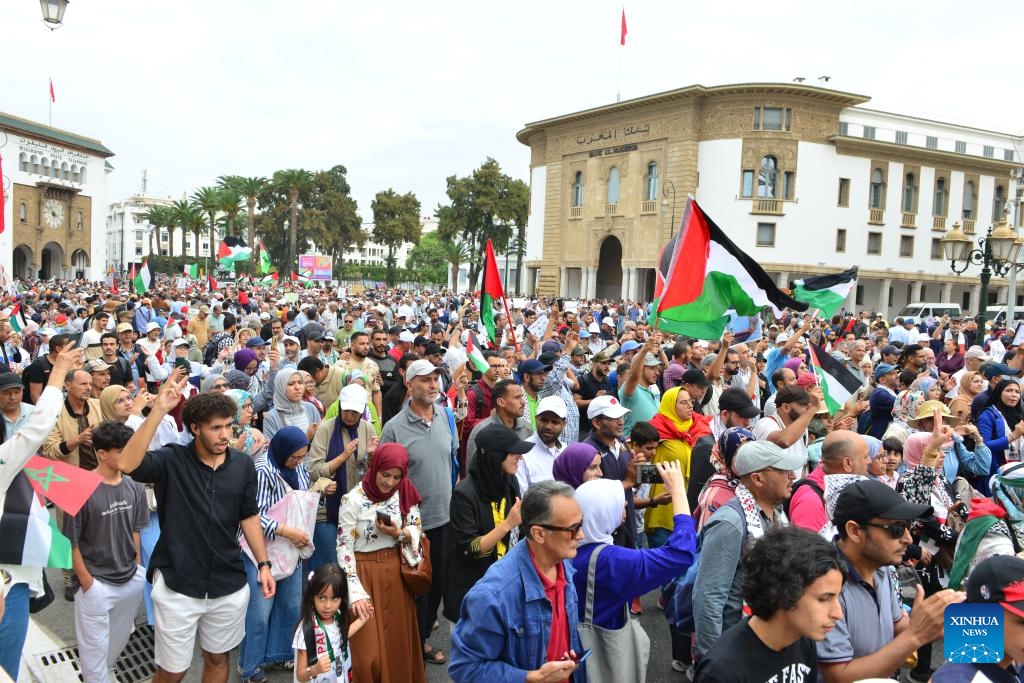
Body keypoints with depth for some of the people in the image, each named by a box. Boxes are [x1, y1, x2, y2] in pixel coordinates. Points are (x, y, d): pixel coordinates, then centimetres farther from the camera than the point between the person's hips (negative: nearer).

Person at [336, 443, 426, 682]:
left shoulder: (405, 493, -4)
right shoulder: (354, 499, -17)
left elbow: (417, 530, 4)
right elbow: (344, 548, -14)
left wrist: (399, 533, -18)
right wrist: (356, 591, -19)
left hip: (396, 570, 4)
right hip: (364, 572, -4)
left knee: (398, 639, 13)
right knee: (368, 648, 1)